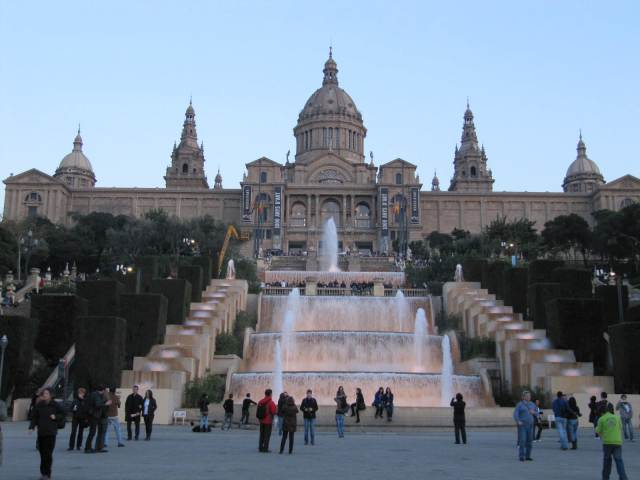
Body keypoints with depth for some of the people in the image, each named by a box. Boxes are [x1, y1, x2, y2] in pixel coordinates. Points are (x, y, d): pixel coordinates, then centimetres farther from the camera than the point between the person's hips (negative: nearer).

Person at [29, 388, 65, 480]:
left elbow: (62, 415, 8)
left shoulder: (55, 405, 1)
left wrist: (56, 417, -9)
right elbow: (34, 417, 7)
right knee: (42, 452, 7)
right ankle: (44, 472, 21)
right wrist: (31, 427, -3)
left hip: (51, 432, -3)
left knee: (48, 453, -8)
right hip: (41, 432, 3)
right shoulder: (38, 405, 6)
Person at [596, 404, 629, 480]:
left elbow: (598, 431, 1)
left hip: (607, 442, -1)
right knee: (619, 460, -1)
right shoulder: (617, 417, 9)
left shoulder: (601, 419, 1)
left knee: (607, 459, 15)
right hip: (617, 442, 1)